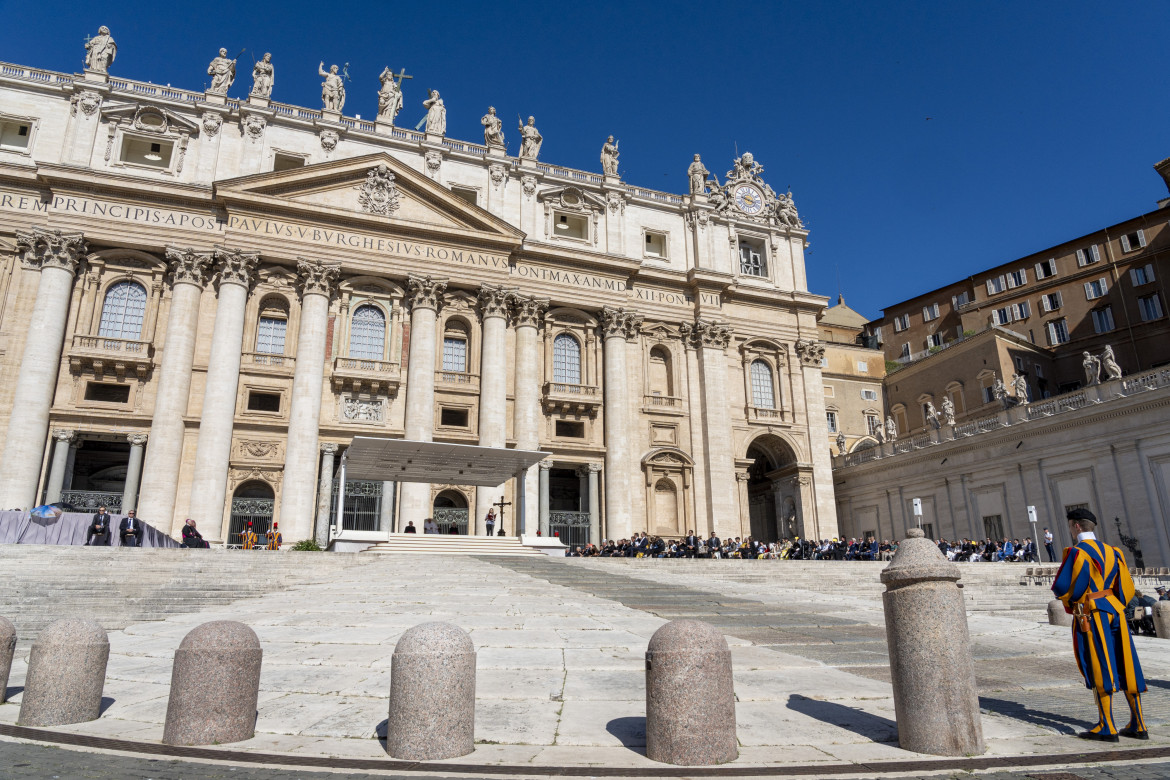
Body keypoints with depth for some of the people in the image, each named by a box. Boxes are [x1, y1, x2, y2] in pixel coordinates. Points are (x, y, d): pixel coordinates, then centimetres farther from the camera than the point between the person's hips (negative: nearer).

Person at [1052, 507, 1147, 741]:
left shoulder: (1076, 552, -11)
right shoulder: (1112, 552, 11)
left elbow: (1061, 588, -16)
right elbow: (1127, 589, 12)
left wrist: (1069, 598, 6)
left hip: (1090, 616, -7)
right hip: (1115, 612, 7)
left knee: (1099, 670, -4)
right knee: (1125, 667, 11)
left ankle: (1107, 728, 0)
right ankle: (1138, 726, 17)